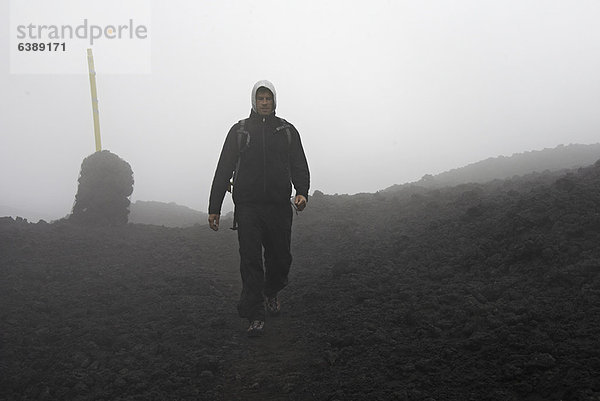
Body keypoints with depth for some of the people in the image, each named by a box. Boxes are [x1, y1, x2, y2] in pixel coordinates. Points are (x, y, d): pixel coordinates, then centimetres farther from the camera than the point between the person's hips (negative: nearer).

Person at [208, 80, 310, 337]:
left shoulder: (287, 131, 12)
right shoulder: (239, 130, 10)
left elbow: (299, 165, 7)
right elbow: (223, 169, 9)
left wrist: (302, 192, -14)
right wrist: (214, 207, 3)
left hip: (279, 207, 1)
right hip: (247, 207, -1)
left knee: (280, 258, 7)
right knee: (250, 261, -5)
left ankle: (271, 292, 37)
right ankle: (255, 317, 2)